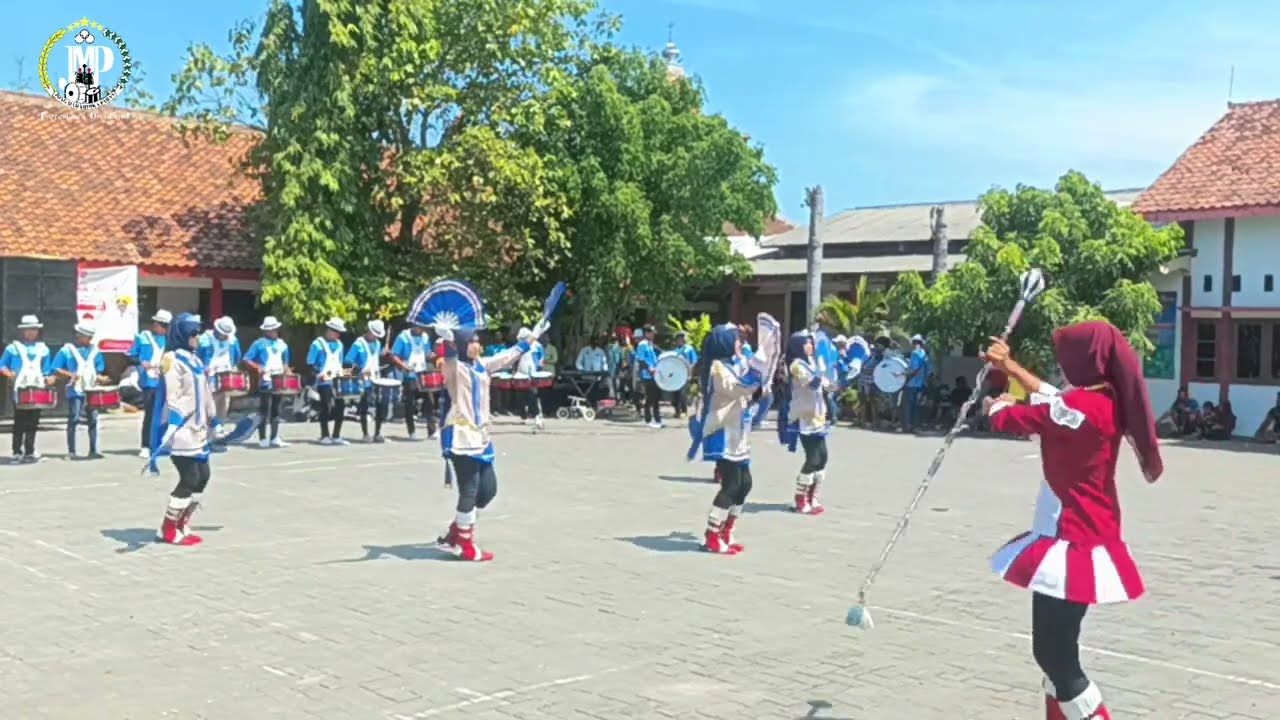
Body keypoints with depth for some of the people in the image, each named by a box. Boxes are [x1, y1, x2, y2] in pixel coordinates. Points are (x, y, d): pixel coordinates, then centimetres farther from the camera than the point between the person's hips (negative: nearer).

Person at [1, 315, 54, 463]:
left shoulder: (43, 349, 13)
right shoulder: (13, 348, 4)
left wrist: (49, 379, -4)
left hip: (37, 390, 3)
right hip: (20, 389, -3)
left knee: (33, 422, 3)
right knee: (19, 422, -4)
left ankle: (30, 451, 9)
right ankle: (17, 452, 1)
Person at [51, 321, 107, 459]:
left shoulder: (94, 350, 12)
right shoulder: (67, 350, 0)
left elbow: (100, 368, 17)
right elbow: (55, 369, -3)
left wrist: (98, 377, -4)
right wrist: (70, 374, -17)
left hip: (91, 390, 4)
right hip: (75, 390, -4)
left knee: (93, 419, 3)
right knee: (74, 419, -6)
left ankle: (93, 450, 8)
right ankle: (71, 451, -2)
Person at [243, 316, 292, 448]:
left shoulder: (282, 344, 14)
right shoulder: (259, 343, -3)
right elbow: (247, 359, -5)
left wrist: (287, 371, 2)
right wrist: (258, 367, -20)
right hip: (265, 381, -5)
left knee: (276, 409, 9)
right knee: (264, 409, -5)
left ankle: (275, 438, 13)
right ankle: (263, 438, -2)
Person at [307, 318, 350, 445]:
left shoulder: (339, 344, 14)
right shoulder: (318, 344, -6)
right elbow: (310, 364, -7)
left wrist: (342, 373, 4)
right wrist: (320, 373, -20)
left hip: (337, 381, 6)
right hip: (324, 381, -6)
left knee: (340, 406, 2)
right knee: (326, 408, -5)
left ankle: (336, 436, 10)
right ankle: (324, 436, 4)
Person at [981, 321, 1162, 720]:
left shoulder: (1080, 406, -22)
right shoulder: (1108, 401, 5)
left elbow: (1008, 418, -14)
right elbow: (1055, 400, 22)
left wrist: (996, 405, 10)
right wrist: (1011, 367, 30)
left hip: (1073, 544, -10)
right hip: (1084, 537, 10)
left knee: (1053, 654, -5)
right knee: (1057, 649, 20)